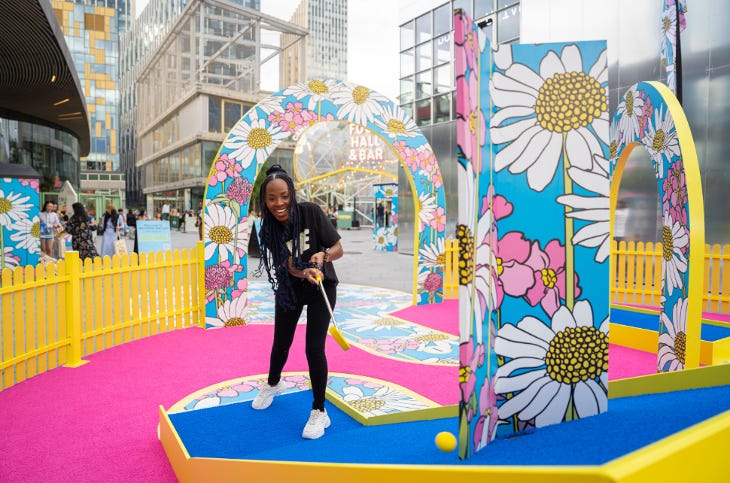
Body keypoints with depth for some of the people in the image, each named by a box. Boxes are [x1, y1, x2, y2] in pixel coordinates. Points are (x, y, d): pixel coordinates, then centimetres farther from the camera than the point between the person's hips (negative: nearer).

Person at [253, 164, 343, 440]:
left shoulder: (311, 212, -24)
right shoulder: (269, 231, -18)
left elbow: (338, 248, -19)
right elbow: (289, 267, -25)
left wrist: (322, 255, -41)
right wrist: (305, 272, -47)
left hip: (322, 287, -2)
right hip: (289, 289, 3)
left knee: (314, 348, -10)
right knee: (280, 344, 14)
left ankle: (319, 411, 9)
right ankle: (273, 384, 48)